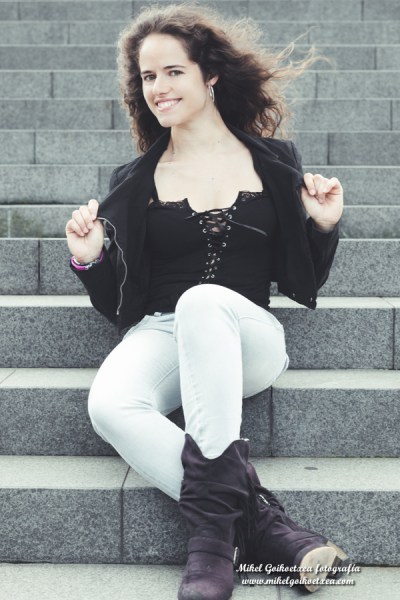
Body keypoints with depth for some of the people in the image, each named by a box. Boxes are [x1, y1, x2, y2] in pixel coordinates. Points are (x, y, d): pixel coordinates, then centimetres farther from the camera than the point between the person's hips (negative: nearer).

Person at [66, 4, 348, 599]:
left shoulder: (275, 163, 10)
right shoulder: (136, 181, 11)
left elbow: (304, 281, 16)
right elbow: (116, 300, 14)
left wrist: (324, 226, -3)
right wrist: (89, 260, -6)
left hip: (250, 341, -1)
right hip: (160, 336, 1)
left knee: (203, 302, -38)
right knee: (110, 404, -34)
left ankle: (215, 527, -36)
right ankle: (262, 522, -33)